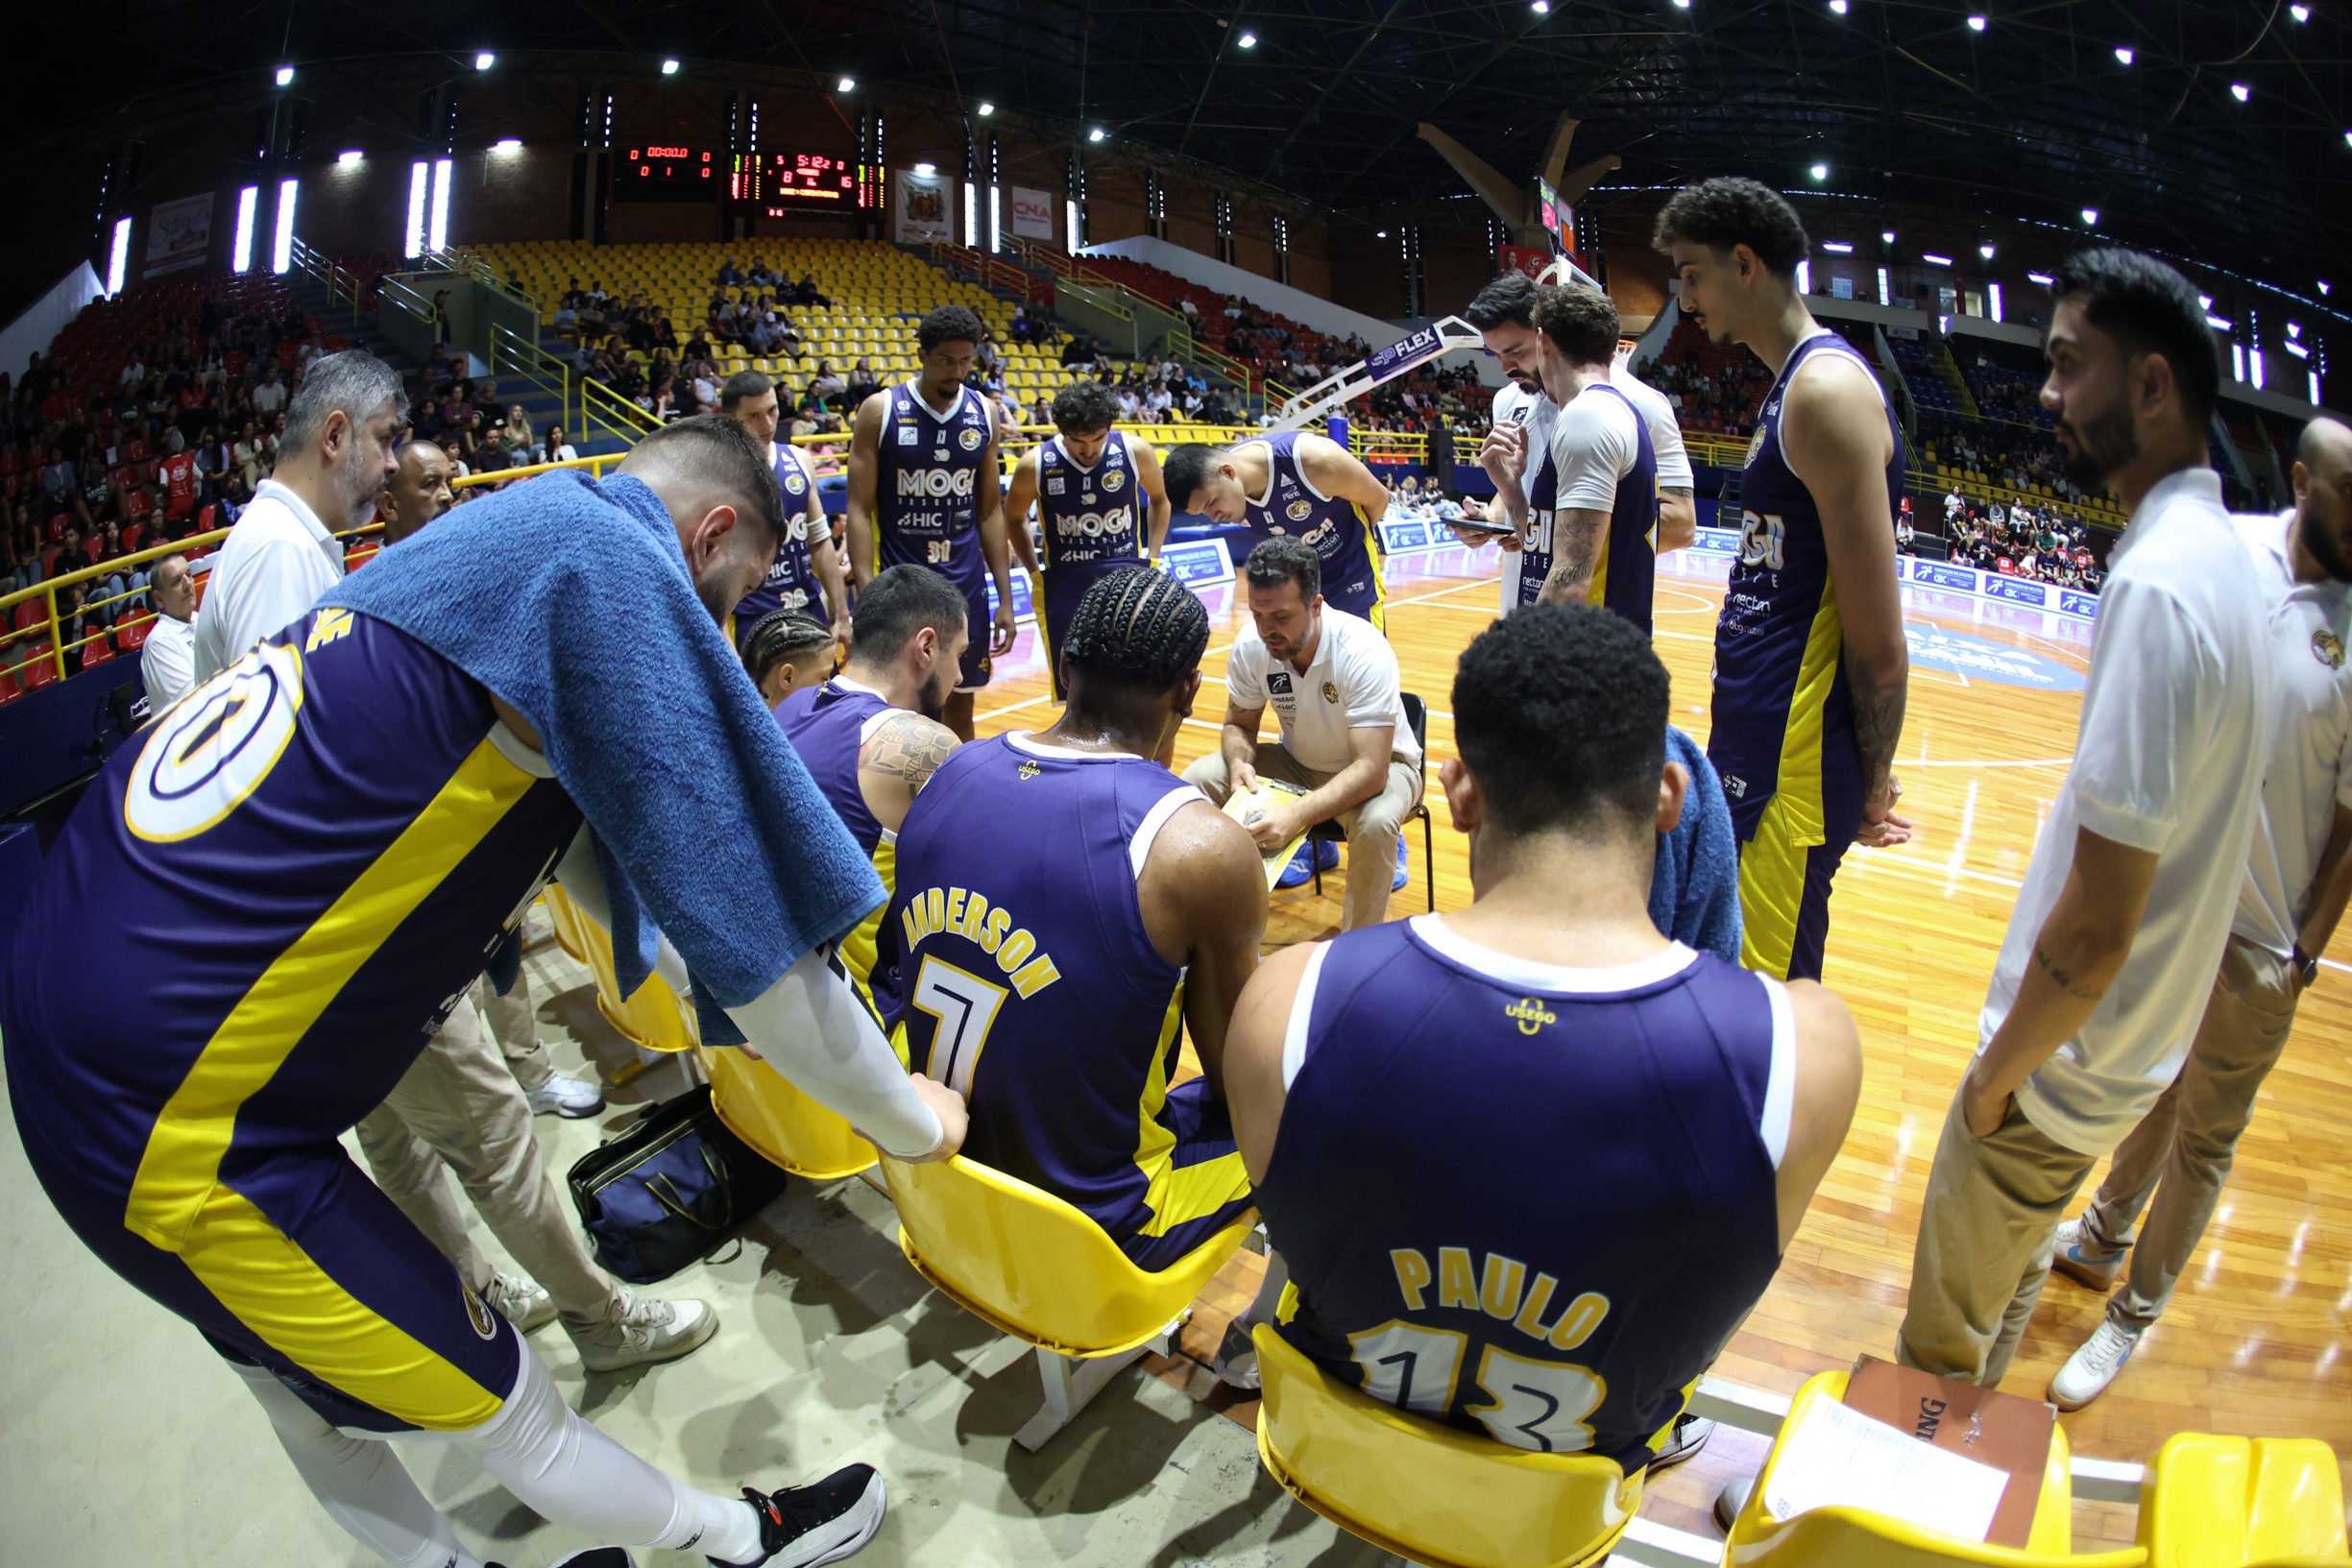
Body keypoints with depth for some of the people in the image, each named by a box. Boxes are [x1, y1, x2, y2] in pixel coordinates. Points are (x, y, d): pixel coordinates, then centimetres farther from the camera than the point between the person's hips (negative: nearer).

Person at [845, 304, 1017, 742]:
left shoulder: (983, 414, 5)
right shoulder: (880, 411, -5)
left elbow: (990, 510, 9)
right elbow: (860, 509, -7)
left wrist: (1004, 598, 5)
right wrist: (867, 595, -16)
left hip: (966, 585, 3)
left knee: (960, 707, 10)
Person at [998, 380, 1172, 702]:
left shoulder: (1135, 451, -7)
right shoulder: (1035, 464, -8)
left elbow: (1159, 498, 13)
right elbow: (1014, 517, 10)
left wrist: (1152, 562, 6)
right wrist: (1035, 576, 4)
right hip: (1065, 583, 0)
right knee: (1072, 694, 5)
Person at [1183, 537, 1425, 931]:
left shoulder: (1364, 652, -32)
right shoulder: (1250, 645, -18)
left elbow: (1371, 770, -35)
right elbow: (1240, 723, 0)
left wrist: (1297, 814, -49)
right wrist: (1240, 760, -25)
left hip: (1379, 765, -4)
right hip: (1299, 761, 5)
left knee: (1376, 824, -38)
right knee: (1196, 781, -15)